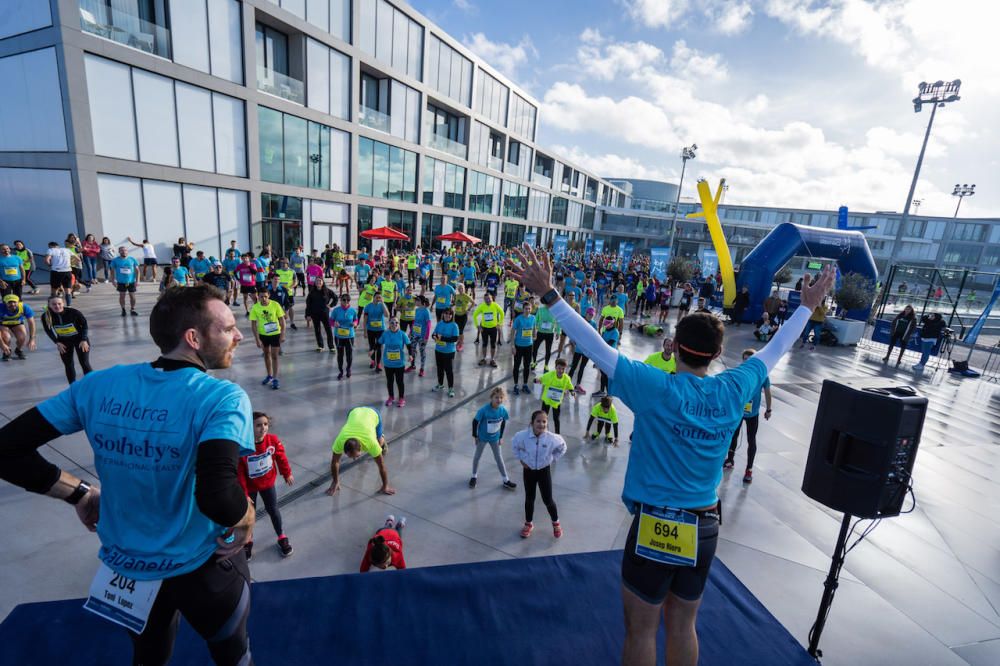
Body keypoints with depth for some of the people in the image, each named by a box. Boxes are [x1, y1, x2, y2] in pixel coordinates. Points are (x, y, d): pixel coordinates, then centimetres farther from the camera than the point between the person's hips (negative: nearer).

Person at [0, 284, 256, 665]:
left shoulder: (100, 386, -11)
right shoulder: (221, 398, -29)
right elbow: (218, 498, -40)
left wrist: (80, 493, 4)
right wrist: (246, 520, -19)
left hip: (124, 568, 5)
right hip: (201, 569, -4)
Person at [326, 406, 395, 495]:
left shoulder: (371, 443, -42)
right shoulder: (340, 441, -37)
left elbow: (381, 465, -29)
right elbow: (334, 462, -18)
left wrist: (385, 486, -21)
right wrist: (335, 482, -9)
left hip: (373, 414, -2)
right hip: (354, 412, 2)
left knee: (379, 443, 11)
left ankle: (382, 438, 44)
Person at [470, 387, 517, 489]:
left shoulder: (503, 410, -20)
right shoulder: (484, 410, -31)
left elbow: (503, 423, -2)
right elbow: (475, 421, -18)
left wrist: (501, 437, 3)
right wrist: (475, 436, -10)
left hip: (495, 438, 3)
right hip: (482, 437, -2)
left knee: (498, 458, 16)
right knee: (477, 456, 17)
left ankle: (506, 480, 29)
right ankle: (474, 476, 41)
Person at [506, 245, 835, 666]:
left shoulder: (658, 389, -21)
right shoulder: (734, 391, -7)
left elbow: (594, 346, -25)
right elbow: (774, 350, 9)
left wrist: (548, 294, -23)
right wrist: (807, 305, 24)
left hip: (655, 525, -5)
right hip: (704, 528, 5)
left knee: (640, 630, 15)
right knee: (682, 627, 24)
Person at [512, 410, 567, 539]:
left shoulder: (552, 438, -25)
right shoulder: (523, 436, -24)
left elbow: (562, 447, -3)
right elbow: (514, 445, -1)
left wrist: (552, 459, -4)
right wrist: (521, 458, -3)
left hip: (544, 470, -1)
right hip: (529, 470, 1)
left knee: (548, 500, 9)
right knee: (529, 499, 16)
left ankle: (556, 523, 37)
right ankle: (528, 524, 41)